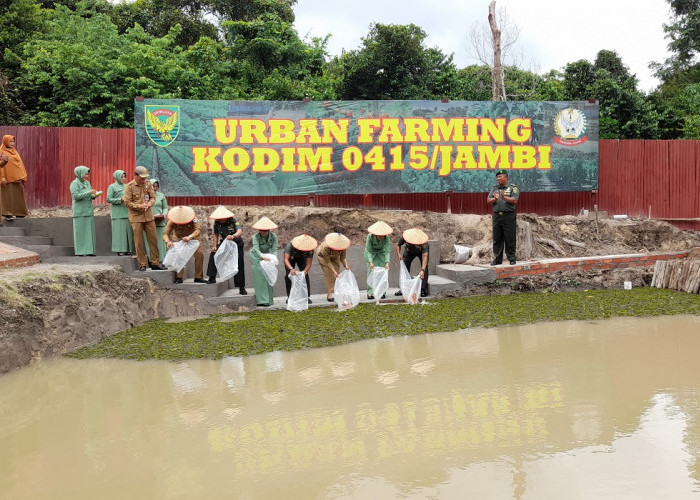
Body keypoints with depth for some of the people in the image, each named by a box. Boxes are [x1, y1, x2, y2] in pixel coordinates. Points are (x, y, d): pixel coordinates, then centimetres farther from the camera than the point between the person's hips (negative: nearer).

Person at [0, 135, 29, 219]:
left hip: (17, 178, 7)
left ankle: (19, 213, 14)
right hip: (8, 178, -7)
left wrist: (23, 176, 10)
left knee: (18, 195, 8)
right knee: (8, 196, -6)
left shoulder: (14, 151, 16)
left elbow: (20, 163, 17)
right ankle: (8, 213, -3)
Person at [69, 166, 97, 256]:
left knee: (89, 231, 4)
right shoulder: (74, 183, -6)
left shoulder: (87, 183, 13)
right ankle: (80, 251, -1)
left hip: (89, 211, 6)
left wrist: (94, 195, -4)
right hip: (80, 211, -6)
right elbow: (75, 196, -17)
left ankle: (89, 250, 7)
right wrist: (89, 192, -19)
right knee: (80, 231, -4)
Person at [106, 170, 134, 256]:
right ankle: (120, 250, -4)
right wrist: (121, 200, -14)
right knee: (119, 232, -7)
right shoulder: (112, 187, 2)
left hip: (127, 213, 5)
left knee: (128, 232, 2)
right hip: (118, 214, -5)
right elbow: (109, 199, -5)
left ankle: (128, 250, 7)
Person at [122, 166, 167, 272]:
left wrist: (149, 203, -13)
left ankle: (155, 263, 13)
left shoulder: (148, 184, 7)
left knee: (153, 240, 5)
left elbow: (153, 197, 9)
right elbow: (127, 202, -8)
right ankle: (142, 264, 9)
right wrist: (140, 206, -19)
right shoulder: (129, 186, -6)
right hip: (136, 217, -4)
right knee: (139, 242, 1)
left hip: (149, 216, 4)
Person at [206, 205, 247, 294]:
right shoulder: (217, 223, -9)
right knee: (213, 254, -19)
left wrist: (233, 236, -61)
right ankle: (212, 278, -9)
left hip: (236, 244, -4)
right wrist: (214, 246, -7)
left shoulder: (233, 221, -23)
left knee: (239, 265, -6)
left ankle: (241, 287, 1)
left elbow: (240, 231, -40)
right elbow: (216, 235, 5)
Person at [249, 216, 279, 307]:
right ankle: (262, 300, -12)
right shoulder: (256, 237, -24)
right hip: (257, 257, -3)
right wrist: (263, 257, -52)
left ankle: (268, 299, 8)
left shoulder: (273, 237, -17)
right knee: (259, 277, -10)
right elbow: (256, 249, -36)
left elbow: (274, 250, -21)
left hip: (267, 256, 3)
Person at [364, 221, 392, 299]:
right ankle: (370, 293, -10)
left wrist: (387, 262, -42)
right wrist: (370, 262, -39)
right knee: (371, 272, -12)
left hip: (382, 254, 1)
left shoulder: (386, 238, -27)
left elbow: (387, 251, -28)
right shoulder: (370, 237, -29)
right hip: (371, 254, -1)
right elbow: (368, 251, -26)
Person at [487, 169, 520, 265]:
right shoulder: (494, 189, 18)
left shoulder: (513, 188, 4)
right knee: (497, 239, 5)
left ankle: (512, 259, 3)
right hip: (497, 216, 4)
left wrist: (504, 197, -20)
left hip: (508, 216, -4)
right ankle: (497, 259, 10)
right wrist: (495, 199, -10)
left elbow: (515, 200, -8)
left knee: (510, 239, -4)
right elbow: (488, 201, 9)